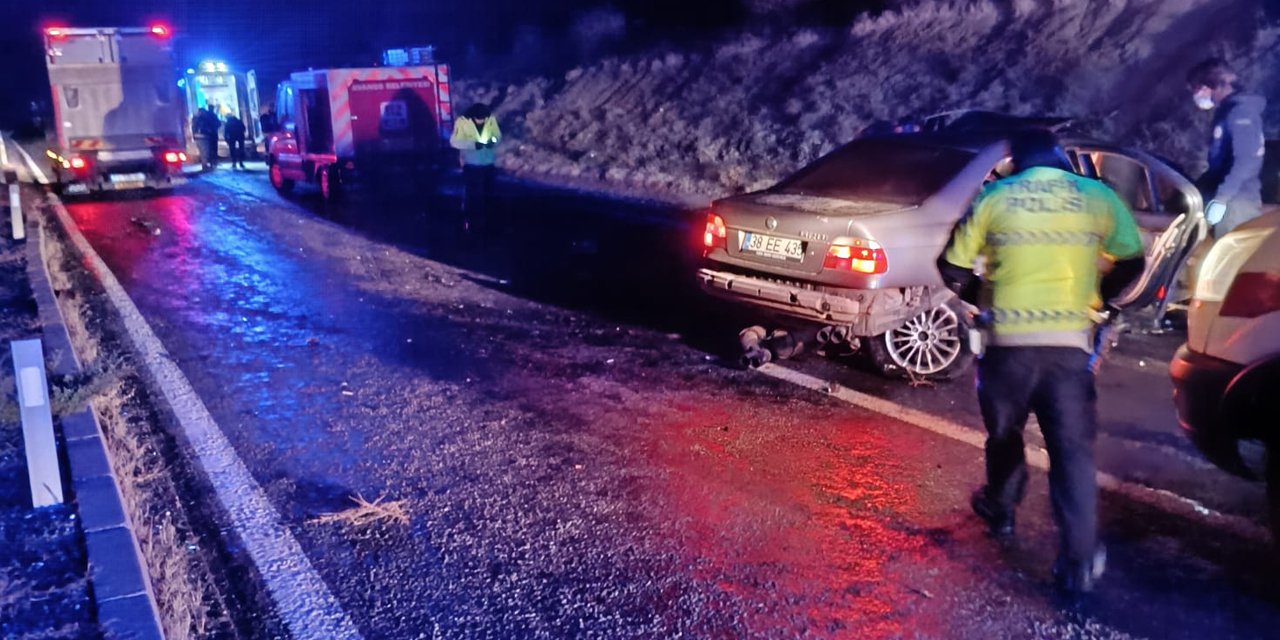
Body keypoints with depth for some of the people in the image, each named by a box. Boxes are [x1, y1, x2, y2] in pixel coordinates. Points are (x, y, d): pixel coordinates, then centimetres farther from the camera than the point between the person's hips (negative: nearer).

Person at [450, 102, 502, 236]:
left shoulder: (491, 119, -9)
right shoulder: (462, 121, -18)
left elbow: (498, 136, 1)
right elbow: (454, 141, -19)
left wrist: (493, 141, -23)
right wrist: (473, 144, -30)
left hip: (488, 163, 4)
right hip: (471, 164, -4)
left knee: (486, 192, 16)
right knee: (472, 194, -2)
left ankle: (484, 219, 34)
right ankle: (469, 222, 10)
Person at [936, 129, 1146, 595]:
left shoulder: (995, 197, 4)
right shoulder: (1098, 196, 7)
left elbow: (952, 267, 6)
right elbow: (1131, 263, 12)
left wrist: (976, 299, 24)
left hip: (1008, 338, 0)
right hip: (1069, 341, 0)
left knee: (1004, 434, 22)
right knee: (1073, 449, 4)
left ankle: (1000, 511, 41)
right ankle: (1079, 561, -1)